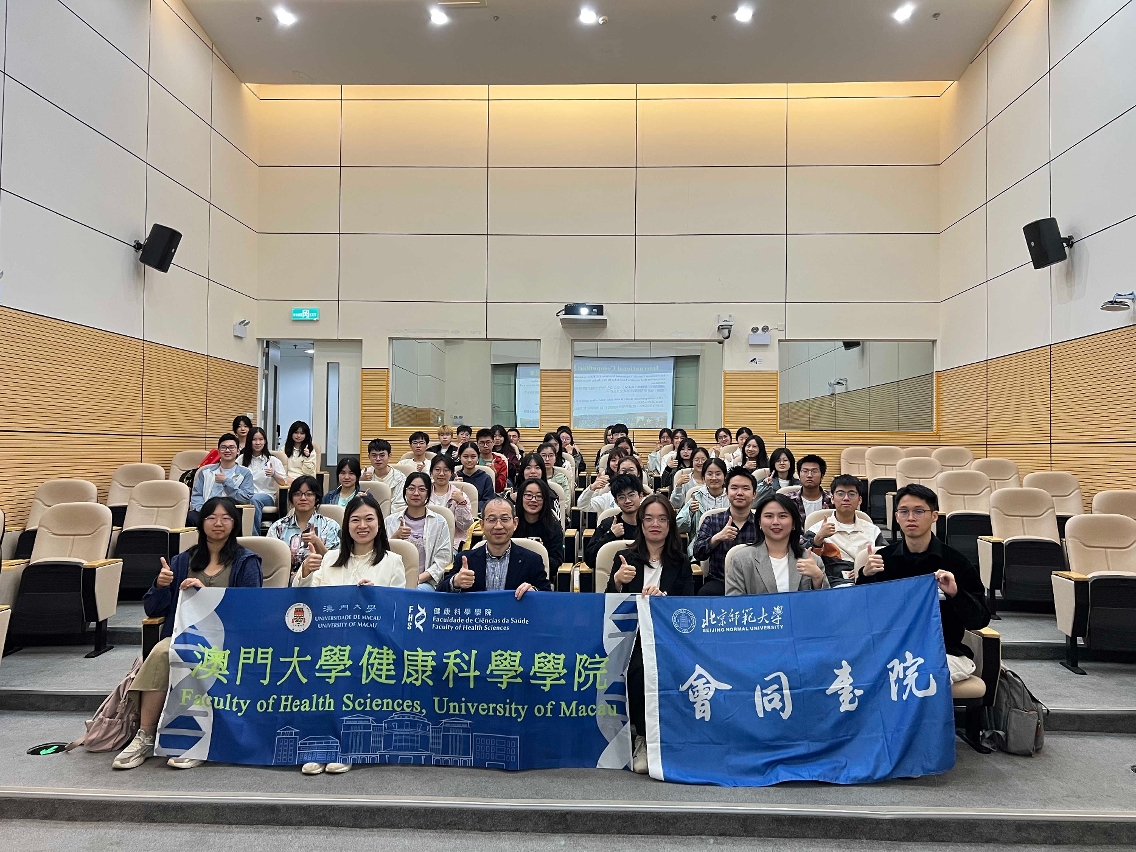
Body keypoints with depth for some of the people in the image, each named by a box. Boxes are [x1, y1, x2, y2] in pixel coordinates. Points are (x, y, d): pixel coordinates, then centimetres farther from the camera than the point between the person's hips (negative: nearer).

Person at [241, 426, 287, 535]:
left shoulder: (273, 460, 8)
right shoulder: (243, 459, 17)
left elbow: (284, 482, 3)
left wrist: (274, 474, -16)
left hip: (266, 495, -2)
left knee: (254, 499, -39)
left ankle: (255, 536, -32)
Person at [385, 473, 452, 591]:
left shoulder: (439, 522, 6)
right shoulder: (391, 521, 13)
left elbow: (443, 559, -1)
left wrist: (419, 578, -13)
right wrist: (395, 537, -9)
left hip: (426, 582, -1)